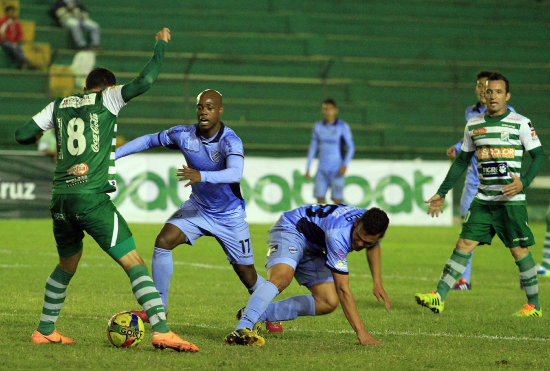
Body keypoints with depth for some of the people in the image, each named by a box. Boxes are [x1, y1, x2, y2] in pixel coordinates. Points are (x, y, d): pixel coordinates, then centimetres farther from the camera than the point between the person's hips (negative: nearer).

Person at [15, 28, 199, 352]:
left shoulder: (59, 106, 17)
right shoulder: (107, 98, 4)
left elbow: (22, 135, 17)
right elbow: (144, 82, -8)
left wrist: (37, 136, 41)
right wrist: (161, 46, 7)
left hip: (61, 199, 6)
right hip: (92, 198, -6)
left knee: (68, 265, 28)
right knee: (134, 263, -8)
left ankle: (45, 331, 33)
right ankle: (162, 331, -22)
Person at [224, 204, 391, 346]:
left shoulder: (372, 226, -18)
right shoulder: (338, 234, -41)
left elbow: (373, 246, 13)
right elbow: (343, 289, -39)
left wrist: (377, 283, 4)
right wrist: (361, 332, -41)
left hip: (313, 247, 8)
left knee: (328, 303, -4)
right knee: (280, 279, -38)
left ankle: (259, 316, -4)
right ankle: (243, 329, -49)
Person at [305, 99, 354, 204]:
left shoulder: (342, 127, -3)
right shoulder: (318, 127, 8)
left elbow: (351, 147, -1)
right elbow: (313, 147, 15)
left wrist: (345, 164, -14)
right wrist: (307, 168, 12)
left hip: (336, 170, -3)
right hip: (322, 170, 4)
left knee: (337, 199, -6)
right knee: (320, 198, -3)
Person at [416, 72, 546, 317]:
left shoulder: (521, 123, -3)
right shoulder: (473, 126, 10)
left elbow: (539, 156, -3)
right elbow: (462, 161, 19)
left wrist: (524, 182, -19)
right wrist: (442, 193, 17)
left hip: (511, 200, -4)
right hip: (483, 200, 4)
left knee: (519, 250, -1)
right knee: (464, 244, -4)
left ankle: (534, 305, 11)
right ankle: (438, 298, -9)